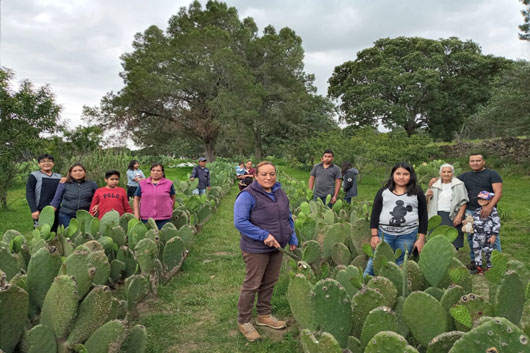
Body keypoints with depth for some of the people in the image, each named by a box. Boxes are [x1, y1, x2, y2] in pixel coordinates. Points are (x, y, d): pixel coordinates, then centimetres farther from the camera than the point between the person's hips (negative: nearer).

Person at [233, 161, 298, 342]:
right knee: (252, 285, 3)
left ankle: (264, 315, 36)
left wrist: (293, 238, 9)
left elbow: (288, 217, 15)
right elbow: (240, 222, -24)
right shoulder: (248, 195, -17)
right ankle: (244, 321, 21)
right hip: (256, 249, -7)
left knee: (269, 283, 18)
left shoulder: (280, 193, 5)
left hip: (276, 248, 7)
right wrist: (264, 235, -27)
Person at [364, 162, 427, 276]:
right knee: (375, 262, 1)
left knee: (400, 266, 7)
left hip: (408, 236, 0)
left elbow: (423, 217, 6)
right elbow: (375, 214, 5)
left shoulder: (417, 193, 6)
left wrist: (421, 239, 1)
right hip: (384, 233, 0)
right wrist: (374, 235, -2)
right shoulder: (383, 191, 6)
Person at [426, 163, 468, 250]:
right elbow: (427, 203, 22)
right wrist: (427, 196, 0)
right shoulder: (435, 186, 17)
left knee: (452, 244, -6)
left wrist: (459, 216, -12)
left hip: (452, 217, -3)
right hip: (437, 216, 3)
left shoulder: (459, 184, 7)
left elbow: (463, 202, -1)